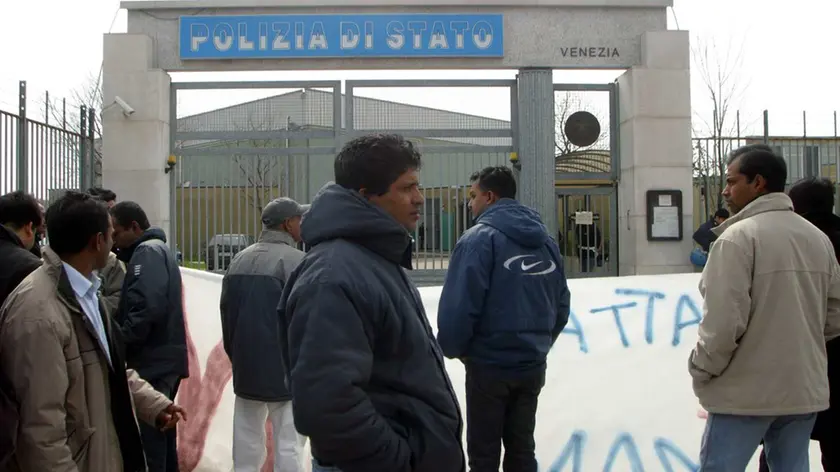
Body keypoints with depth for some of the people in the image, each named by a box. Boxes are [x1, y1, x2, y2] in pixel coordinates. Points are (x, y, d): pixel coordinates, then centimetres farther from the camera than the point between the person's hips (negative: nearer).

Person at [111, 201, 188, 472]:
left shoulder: (147, 252, -10)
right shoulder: (158, 249, 19)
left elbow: (147, 307, -24)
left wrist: (119, 340, -14)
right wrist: (122, 339, 9)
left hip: (153, 361, -10)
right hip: (165, 358, 10)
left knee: (150, 435, -8)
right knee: (160, 429, 16)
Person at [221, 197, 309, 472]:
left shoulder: (240, 260, 9)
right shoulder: (294, 260, -13)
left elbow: (226, 312, 14)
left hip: (245, 368, 7)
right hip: (285, 370, -7)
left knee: (247, 449, 14)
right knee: (288, 449, -2)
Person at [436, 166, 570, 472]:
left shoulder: (480, 238, -13)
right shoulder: (545, 241, 6)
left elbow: (458, 306, -19)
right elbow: (561, 306, 8)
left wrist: (452, 349, -3)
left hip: (490, 367, -6)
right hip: (532, 367, 6)